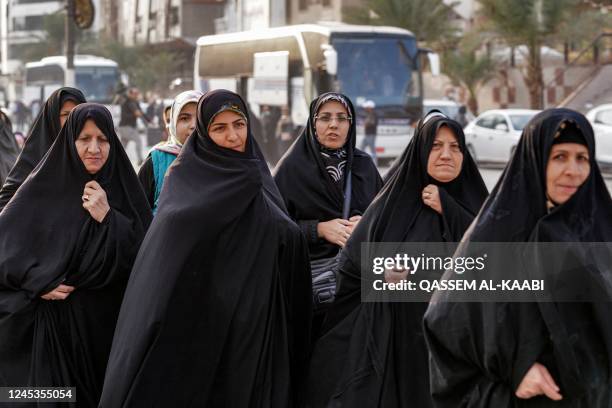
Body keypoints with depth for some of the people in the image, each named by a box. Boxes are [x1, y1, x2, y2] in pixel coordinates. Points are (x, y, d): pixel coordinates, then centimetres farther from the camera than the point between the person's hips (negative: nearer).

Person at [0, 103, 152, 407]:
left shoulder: (124, 189, 3)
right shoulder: (42, 188, -2)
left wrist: (108, 218, -15)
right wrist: (37, 282, -16)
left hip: (109, 324, 2)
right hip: (53, 324, -1)